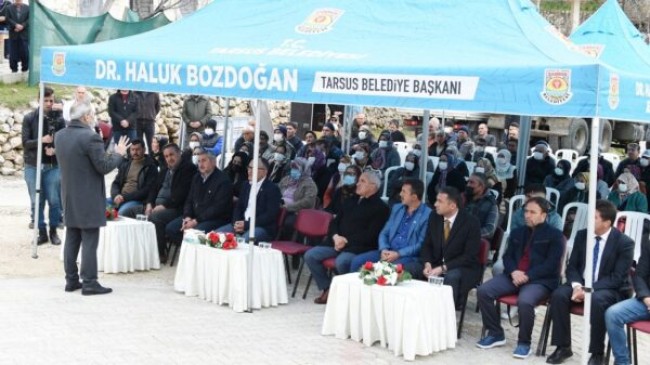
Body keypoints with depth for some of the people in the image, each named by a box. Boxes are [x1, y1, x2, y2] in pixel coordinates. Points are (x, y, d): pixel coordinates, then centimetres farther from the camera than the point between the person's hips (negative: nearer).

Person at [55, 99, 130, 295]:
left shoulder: (59, 136, 6)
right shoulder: (90, 137, -18)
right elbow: (104, 167, -16)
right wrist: (118, 154, 0)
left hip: (69, 197, 8)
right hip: (89, 198, -8)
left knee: (72, 239, 13)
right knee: (89, 241, -3)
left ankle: (71, 280, 17)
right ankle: (89, 283, -2)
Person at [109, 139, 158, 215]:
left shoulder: (150, 167, 0)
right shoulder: (125, 164, 17)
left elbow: (147, 190, -9)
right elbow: (116, 183, 17)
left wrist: (125, 197, -16)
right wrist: (116, 195, -7)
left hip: (138, 200, -6)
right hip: (119, 198, 6)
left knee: (122, 212, -34)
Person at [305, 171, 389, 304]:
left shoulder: (380, 207, -1)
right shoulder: (350, 202, 22)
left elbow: (370, 235, -11)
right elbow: (334, 223, 18)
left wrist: (346, 240, -14)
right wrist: (336, 237, -5)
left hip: (359, 247, -7)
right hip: (338, 242, 7)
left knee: (341, 261, -36)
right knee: (310, 255, -11)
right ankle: (328, 288, 2)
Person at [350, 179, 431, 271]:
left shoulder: (428, 215, -6)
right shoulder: (396, 208, 15)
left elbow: (421, 244, -11)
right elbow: (384, 233, 15)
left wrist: (398, 254, -19)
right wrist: (383, 249, -6)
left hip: (409, 256, -6)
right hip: (388, 252, 7)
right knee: (357, 261, -13)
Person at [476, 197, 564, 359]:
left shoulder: (555, 235, 3)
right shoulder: (517, 232, 22)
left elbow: (551, 264, -7)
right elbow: (507, 256, 14)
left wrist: (527, 276, -17)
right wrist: (514, 272, -10)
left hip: (539, 280, -6)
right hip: (514, 276, 6)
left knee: (524, 301, -37)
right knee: (483, 291, -17)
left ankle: (524, 342, -14)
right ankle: (495, 334, -2)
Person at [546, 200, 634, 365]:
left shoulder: (624, 243, -11)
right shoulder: (582, 235, 4)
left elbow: (617, 277, -15)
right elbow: (572, 266, 5)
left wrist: (590, 289, -25)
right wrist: (577, 286, -17)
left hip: (609, 289, -5)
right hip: (581, 284, 5)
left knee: (596, 300, -38)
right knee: (558, 295, -24)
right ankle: (563, 347, -13)